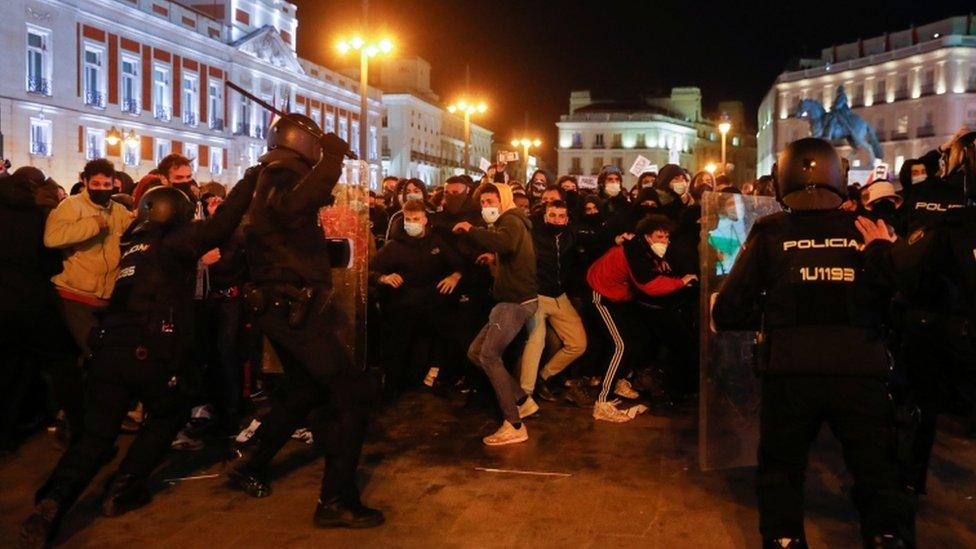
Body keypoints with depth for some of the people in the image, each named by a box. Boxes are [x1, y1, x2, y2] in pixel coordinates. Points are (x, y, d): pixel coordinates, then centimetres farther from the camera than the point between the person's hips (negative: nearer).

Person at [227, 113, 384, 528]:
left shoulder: (275, 180, 17)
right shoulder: (281, 178, -14)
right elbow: (294, 207, -38)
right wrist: (331, 159, -34)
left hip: (283, 307, 11)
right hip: (295, 310, -11)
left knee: (306, 391, 25)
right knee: (354, 392, -10)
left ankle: (248, 463, 32)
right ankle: (337, 500, -7)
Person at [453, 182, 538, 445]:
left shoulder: (511, 221, -9)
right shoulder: (508, 223, 23)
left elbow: (503, 243, -34)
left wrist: (471, 230, -24)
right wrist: (495, 259, 21)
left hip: (517, 301, -10)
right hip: (510, 300, 11)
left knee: (489, 355, -17)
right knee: (475, 352, 10)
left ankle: (514, 426, -14)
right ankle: (522, 400, 16)